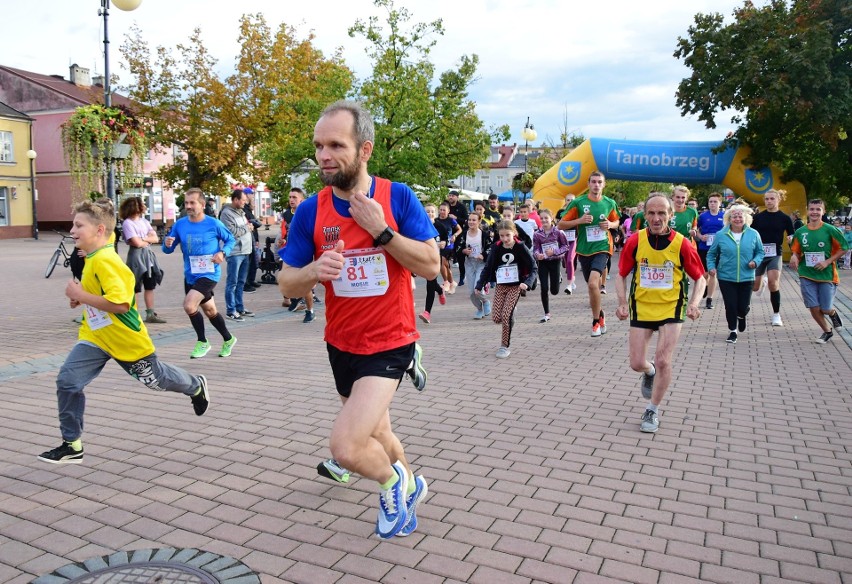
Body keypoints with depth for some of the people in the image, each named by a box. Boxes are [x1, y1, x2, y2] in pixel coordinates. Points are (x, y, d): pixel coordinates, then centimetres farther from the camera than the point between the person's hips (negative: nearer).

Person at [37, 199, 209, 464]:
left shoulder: (105, 261, -27)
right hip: (95, 336, 8)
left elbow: (120, 304, -34)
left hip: (126, 340, -8)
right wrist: (81, 295, 9)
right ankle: (72, 445, 9)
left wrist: (80, 296, -27)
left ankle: (196, 387, 43)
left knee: (155, 378, 14)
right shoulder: (94, 256, 1)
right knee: (67, 380, -4)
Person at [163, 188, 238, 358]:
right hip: (190, 275, 6)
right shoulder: (179, 224, -2)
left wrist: (223, 253, -16)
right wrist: (167, 244, -20)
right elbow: (168, 249, 3)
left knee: (189, 305, -21)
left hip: (209, 274, -5)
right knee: (210, 311, 17)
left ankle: (202, 342, 1)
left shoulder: (213, 224, -12)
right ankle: (228, 339, 39)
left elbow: (231, 240, 2)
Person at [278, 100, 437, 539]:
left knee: (346, 447, -17)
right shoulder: (310, 211, -5)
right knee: (376, 435, 23)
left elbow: (431, 265, -14)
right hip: (341, 345, 4)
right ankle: (409, 485, 54)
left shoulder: (399, 198, -11)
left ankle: (393, 484, 16)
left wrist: (380, 230, -24)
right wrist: (314, 271, -23)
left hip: (389, 343, -4)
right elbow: (287, 284, -2)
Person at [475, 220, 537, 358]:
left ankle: (505, 346, 1)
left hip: (516, 286, -3)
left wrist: (527, 283, -27)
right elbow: (488, 267, 4)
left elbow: (534, 268, -11)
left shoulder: (521, 248, -13)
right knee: (496, 317, -5)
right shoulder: (497, 248, -5)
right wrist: (480, 285, -1)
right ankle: (509, 322, 30)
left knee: (506, 315, -15)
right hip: (500, 286, 3)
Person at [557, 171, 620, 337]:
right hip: (584, 250, 2)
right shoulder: (578, 202, -5)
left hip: (602, 248, -1)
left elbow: (616, 221, 19)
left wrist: (610, 224, -4)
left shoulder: (610, 203, 1)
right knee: (593, 285, 13)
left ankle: (596, 321, -4)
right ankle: (600, 313, 42)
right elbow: (561, 225, -3)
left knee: (593, 283, -22)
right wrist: (579, 220, -18)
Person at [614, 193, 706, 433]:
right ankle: (650, 372, 42)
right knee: (637, 364, 2)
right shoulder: (635, 241, -10)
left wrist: (694, 303, -17)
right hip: (641, 308, 1)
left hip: (671, 309, -1)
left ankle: (652, 411, 14)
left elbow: (700, 278, -1)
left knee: (663, 361, -8)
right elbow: (621, 275, 1)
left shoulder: (682, 244, -12)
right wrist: (623, 303, -13)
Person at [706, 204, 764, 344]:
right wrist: (711, 267, -6)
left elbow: (760, 252, 10)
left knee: (743, 307, 4)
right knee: (730, 306, -1)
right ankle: (732, 331, 21)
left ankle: (741, 316, 42)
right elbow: (711, 254, 8)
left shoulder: (753, 234, 0)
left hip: (746, 277, 1)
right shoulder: (720, 235, -2)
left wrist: (755, 261, -9)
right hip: (726, 278, -1)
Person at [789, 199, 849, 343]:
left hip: (826, 275, -2)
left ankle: (833, 313, 40)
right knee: (814, 308, 2)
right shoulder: (800, 232, 0)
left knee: (826, 309, 2)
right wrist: (794, 257, -13)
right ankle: (827, 331, 27)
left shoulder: (830, 230, -8)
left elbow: (843, 248, -2)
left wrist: (827, 261, -12)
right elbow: (796, 251, 9)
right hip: (807, 275, 2)